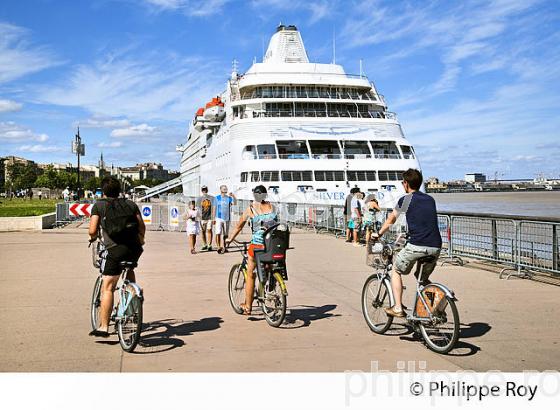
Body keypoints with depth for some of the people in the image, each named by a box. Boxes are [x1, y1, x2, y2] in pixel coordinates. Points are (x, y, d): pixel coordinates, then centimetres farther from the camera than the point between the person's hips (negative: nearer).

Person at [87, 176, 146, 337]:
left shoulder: (99, 205, 9)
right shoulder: (131, 204, 18)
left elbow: (92, 230, -1)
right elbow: (142, 226, 11)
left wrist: (93, 237, 21)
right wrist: (140, 239, 30)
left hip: (115, 249, -4)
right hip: (135, 249, 4)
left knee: (107, 288, 1)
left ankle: (103, 327, -1)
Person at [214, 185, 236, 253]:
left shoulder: (229, 198, 4)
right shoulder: (217, 198, 4)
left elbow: (235, 203, -11)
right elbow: (214, 208, 6)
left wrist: (233, 196, -27)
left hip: (227, 218, 2)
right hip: (218, 218, -2)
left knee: (225, 234, 7)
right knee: (218, 233, -13)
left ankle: (223, 247, 17)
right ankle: (218, 246, -4)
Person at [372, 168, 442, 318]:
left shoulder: (405, 200, 3)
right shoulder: (430, 199, 18)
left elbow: (391, 220, 18)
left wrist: (379, 233, 35)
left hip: (416, 246, -5)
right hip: (435, 247, 5)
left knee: (396, 271, 17)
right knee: (424, 278, 27)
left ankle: (398, 308, 11)